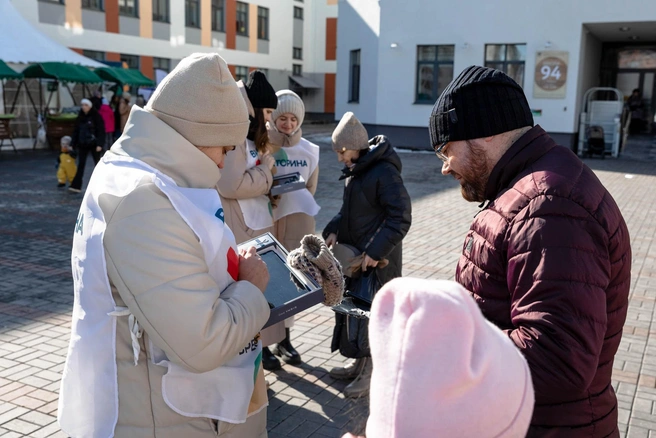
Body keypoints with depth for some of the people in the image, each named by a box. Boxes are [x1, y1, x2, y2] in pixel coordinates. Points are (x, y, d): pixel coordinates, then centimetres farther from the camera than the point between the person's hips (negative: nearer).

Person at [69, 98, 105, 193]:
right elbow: (76, 131, 13)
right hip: (83, 144, 5)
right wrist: (73, 144, 9)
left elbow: (101, 131, -11)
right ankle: (76, 186, -3)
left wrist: (99, 144, -18)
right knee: (81, 165, 0)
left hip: (93, 144, -4)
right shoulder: (80, 117, 9)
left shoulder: (96, 116, -7)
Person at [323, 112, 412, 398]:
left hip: (376, 260, -9)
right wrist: (333, 230, 1)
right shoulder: (356, 170, 8)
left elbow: (401, 218, -22)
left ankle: (369, 373, 19)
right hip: (353, 255, 9)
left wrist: (376, 251, -26)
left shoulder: (384, 173, -20)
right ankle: (360, 363, 35)